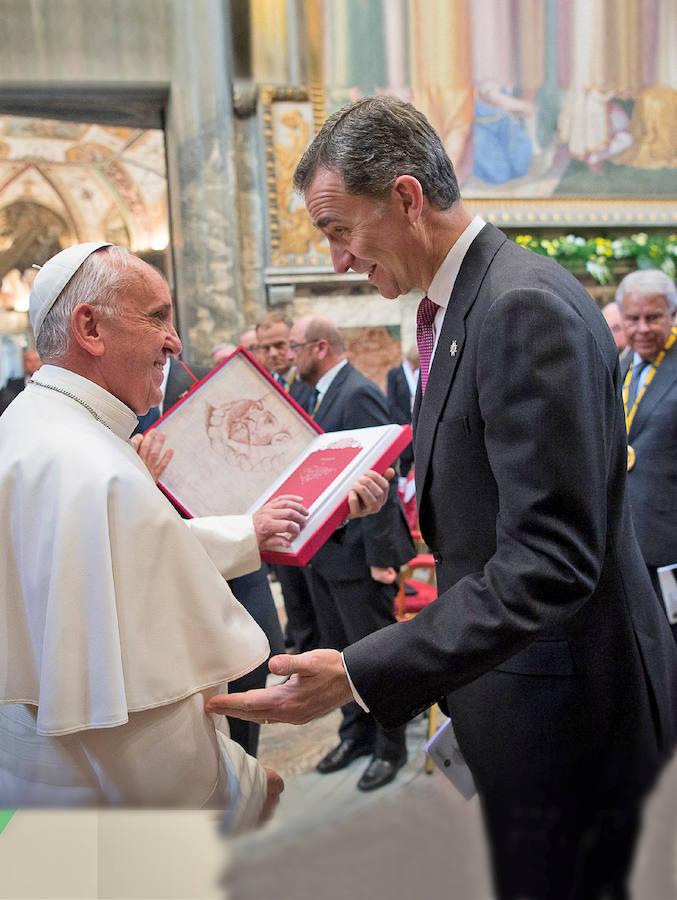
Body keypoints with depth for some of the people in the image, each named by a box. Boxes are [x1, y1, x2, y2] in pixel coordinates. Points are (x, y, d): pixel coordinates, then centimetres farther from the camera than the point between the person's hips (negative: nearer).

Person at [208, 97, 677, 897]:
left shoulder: (527, 308, -22)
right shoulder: (460, 305, 8)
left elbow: (550, 558, -27)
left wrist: (360, 674, -29)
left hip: (565, 703, -8)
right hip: (503, 684, 9)